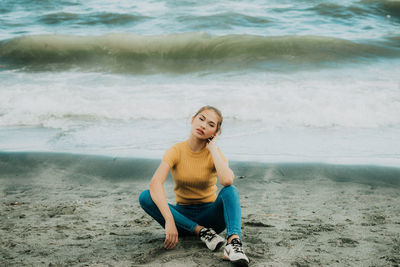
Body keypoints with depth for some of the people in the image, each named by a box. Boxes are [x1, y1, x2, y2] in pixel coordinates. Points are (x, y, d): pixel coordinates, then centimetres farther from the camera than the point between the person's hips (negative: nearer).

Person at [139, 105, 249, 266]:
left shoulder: (215, 153, -8)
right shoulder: (176, 151, -9)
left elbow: (227, 180, -33)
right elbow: (155, 183, -27)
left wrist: (212, 148, -20)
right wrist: (169, 221, -39)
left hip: (210, 215, -1)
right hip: (183, 215, 1)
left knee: (230, 190, -28)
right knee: (145, 197, -24)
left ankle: (234, 242, -48)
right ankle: (202, 232, -26)